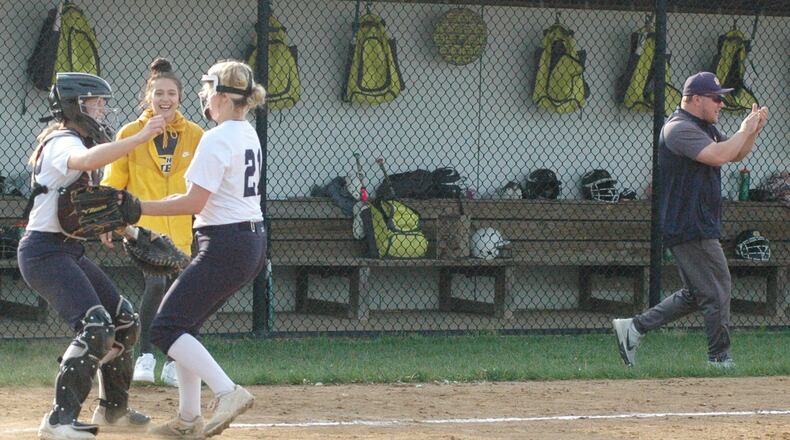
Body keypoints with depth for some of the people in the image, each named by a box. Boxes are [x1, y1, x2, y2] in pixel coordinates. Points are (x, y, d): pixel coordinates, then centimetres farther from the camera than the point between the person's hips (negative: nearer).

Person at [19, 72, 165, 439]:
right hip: (45, 252, -11)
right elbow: (87, 161, -41)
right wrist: (140, 139, -45)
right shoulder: (63, 143, -16)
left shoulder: (69, 143, 17)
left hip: (69, 250, 11)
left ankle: (113, 408, 27)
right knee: (96, 327, -23)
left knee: (124, 320, 16)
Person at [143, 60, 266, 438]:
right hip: (253, 242, 10)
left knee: (166, 328, -9)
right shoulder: (248, 135, 14)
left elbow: (194, 202, -20)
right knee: (184, 325, 16)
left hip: (226, 245, -10)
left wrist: (139, 208, -14)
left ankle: (227, 392, -21)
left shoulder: (216, 140, -15)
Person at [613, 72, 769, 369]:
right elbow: (717, 156, -28)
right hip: (690, 229, -11)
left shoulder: (706, 128, 17)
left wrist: (753, 131, 6)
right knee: (717, 290, -5)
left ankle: (634, 328, 14)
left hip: (701, 226, 11)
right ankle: (720, 360, 2)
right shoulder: (679, 129, -16)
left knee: (696, 294, 14)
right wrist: (744, 131, -15)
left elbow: (736, 155, 24)